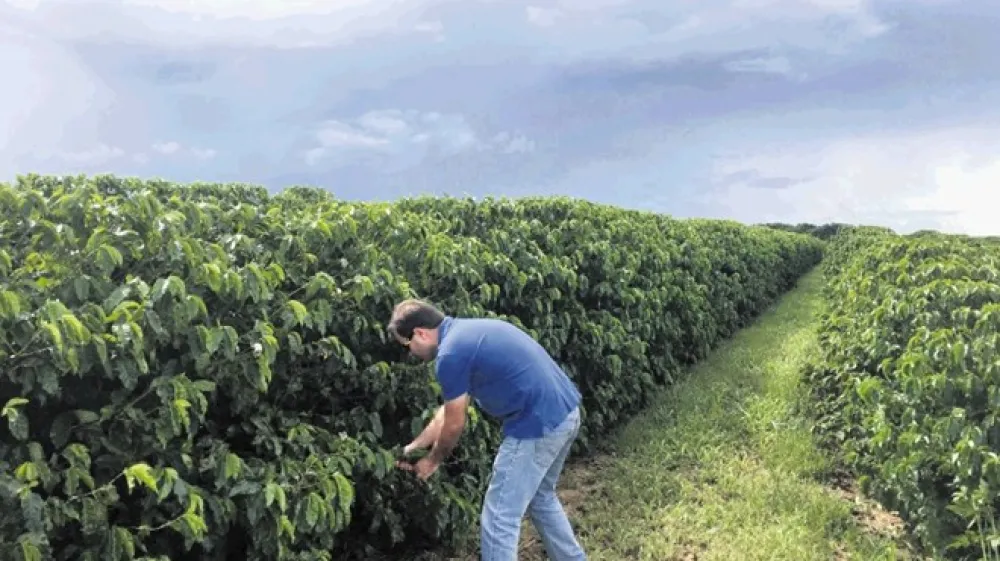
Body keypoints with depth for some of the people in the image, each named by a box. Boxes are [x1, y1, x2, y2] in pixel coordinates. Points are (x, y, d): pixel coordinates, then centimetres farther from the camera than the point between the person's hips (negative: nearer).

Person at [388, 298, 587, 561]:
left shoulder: (451, 354, -13)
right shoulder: (467, 330, 16)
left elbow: (454, 425, -1)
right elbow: (451, 409, 24)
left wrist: (433, 460, 18)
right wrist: (414, 446, 29)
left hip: (538, 426, -10)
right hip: (567, 412, 10)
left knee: (499, 521, 3)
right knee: (541, 497, 30)